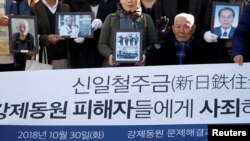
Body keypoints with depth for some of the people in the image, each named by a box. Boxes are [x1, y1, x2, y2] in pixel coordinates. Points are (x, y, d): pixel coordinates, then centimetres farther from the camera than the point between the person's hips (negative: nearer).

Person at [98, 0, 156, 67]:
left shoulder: (146, 19, 9)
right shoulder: (111, 19, 10)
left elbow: (152, 43, 4)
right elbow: (102, 44, 8)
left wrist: (144, 54, -16)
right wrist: (110, 55, -12)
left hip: (138, 65, 0)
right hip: (114, 66, 0)